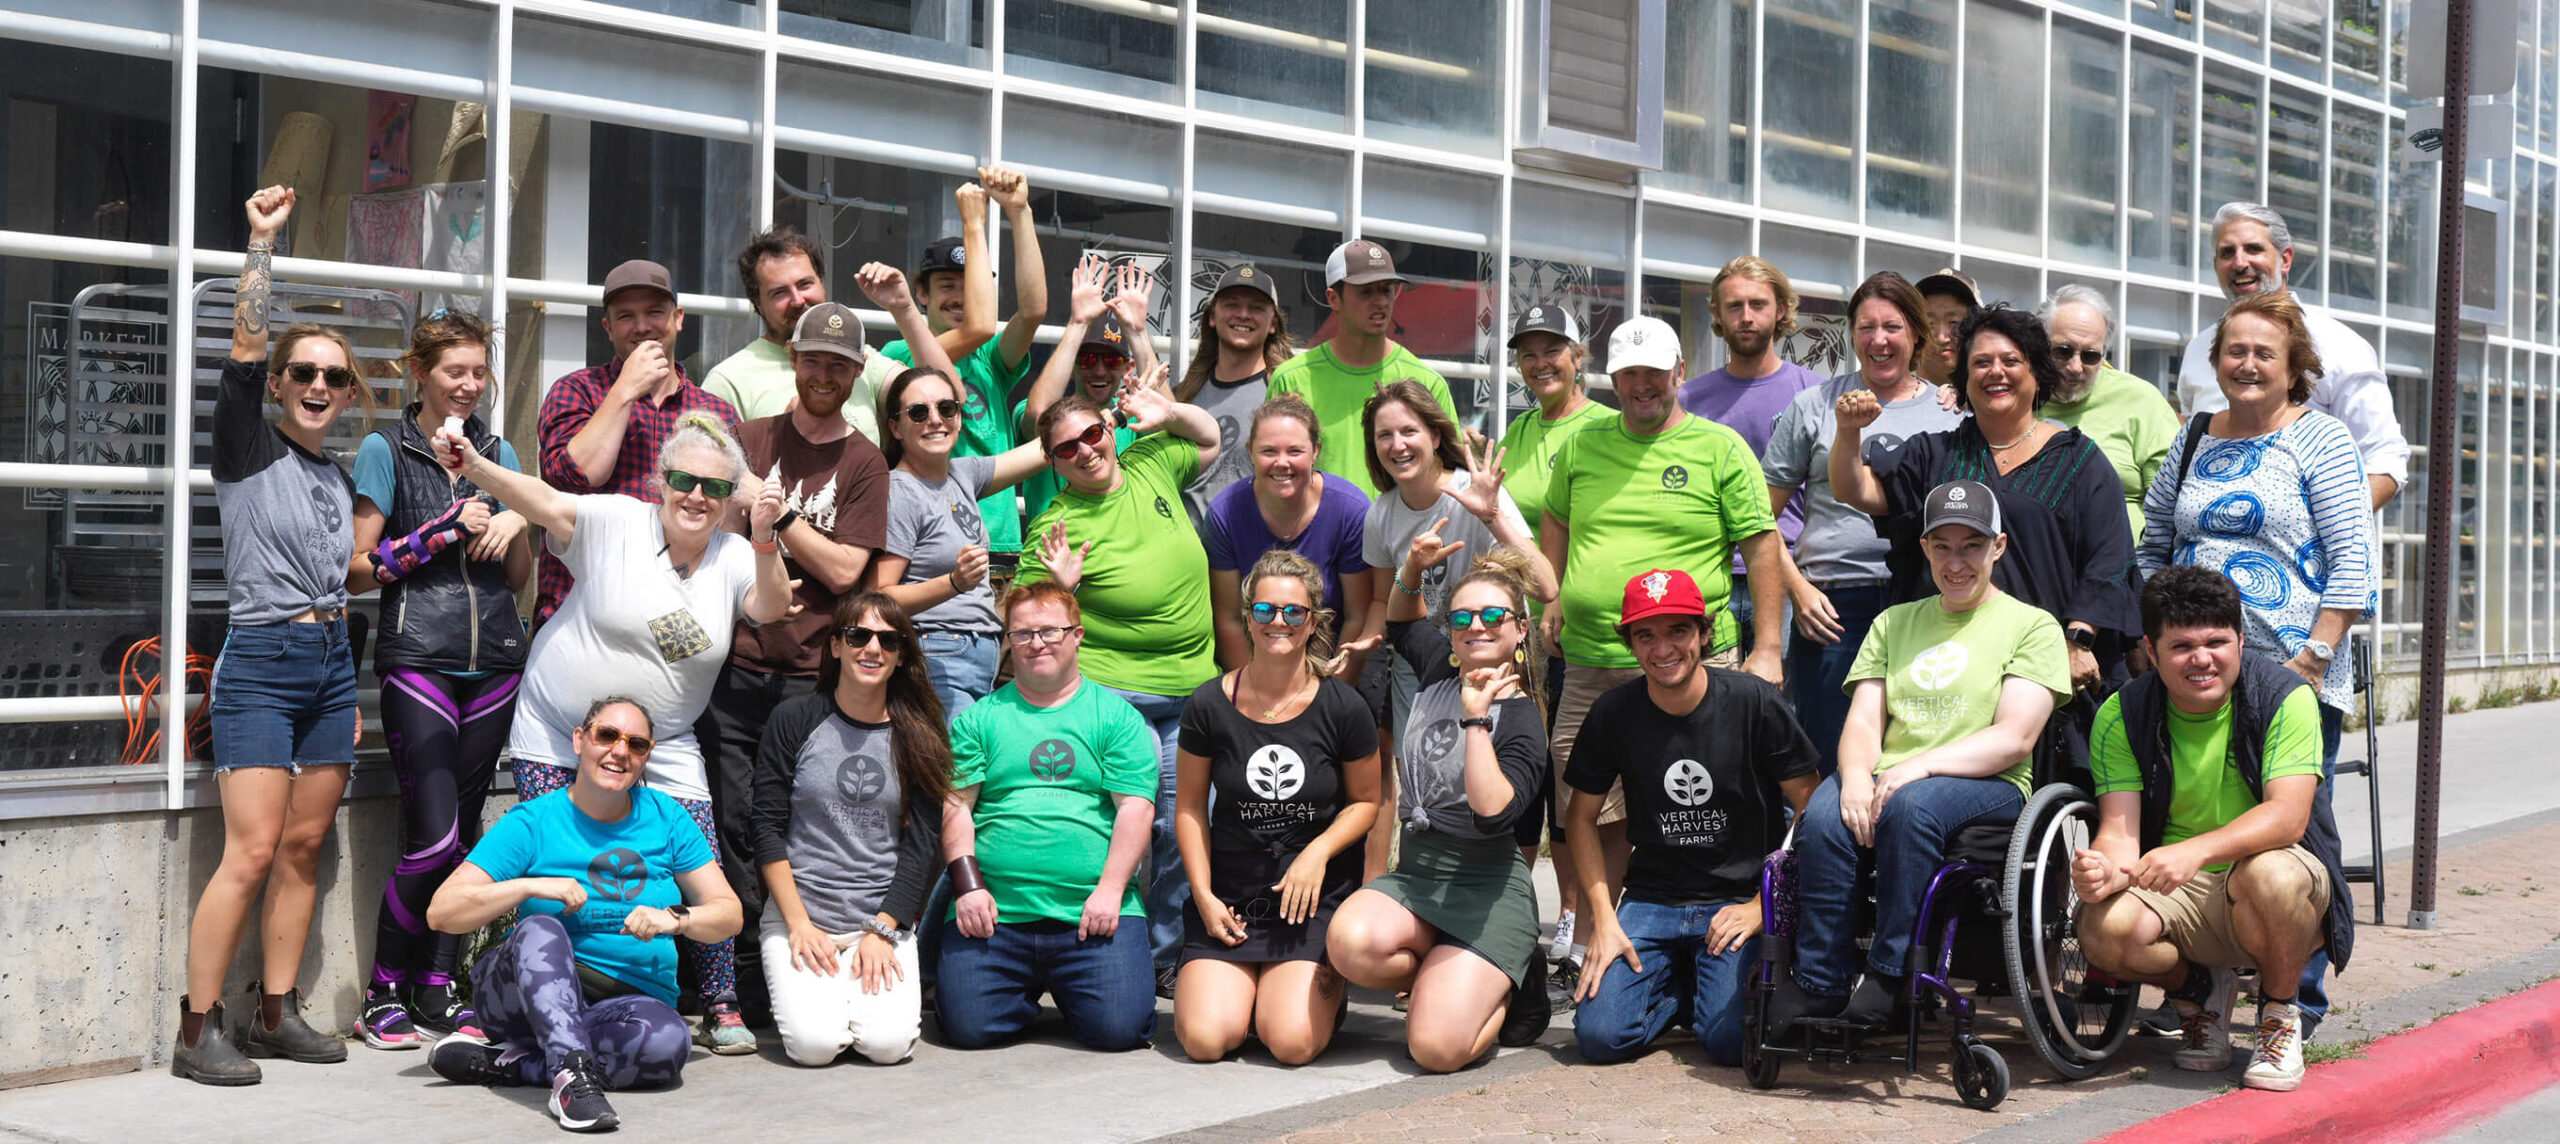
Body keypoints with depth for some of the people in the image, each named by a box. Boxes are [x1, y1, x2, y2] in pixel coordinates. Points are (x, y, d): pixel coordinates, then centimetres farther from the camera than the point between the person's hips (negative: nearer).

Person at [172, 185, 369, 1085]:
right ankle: (198, 1031, -8)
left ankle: (276, 1014, 14)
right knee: (251, 852, -12)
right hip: (259, 661, -6)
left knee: (305, 847, 7)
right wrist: (263, 241, -15)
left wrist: (350, 692, 19)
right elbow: (244, 346, -14)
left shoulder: (340, 479, 15)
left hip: (330, 663, 6)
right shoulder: (248, 451, -2)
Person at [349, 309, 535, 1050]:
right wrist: (444, 529, -10)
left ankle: (440, 991, 14)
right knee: (433, 836, -12)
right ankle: (383, 996, 2)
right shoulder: (385, 450, 2)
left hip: (494, 661, 5)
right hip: (419, 660, -5)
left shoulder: (497, 453, 15)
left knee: (464, 832, 6)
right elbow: (359, 569, -3)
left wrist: (515, 528, -2)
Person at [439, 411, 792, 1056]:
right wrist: (473, 467, -38)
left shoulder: (734, 558, -1)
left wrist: (764, 539, -33)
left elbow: (771, 610, -16)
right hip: (556, 732, -2)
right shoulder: (617, 524, -10)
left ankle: (722, 1008, 8)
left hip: (664, 748, 2)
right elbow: (544, 502, -22)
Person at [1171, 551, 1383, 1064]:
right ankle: (1224, 981, 18)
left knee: (1293, 1043, -19)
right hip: (1229, 894, 1)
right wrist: (1204, 895, -2)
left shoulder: (1344, 708, -3)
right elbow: (1190, 807, 7)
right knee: (1205, 1039, -17)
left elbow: (1366, 801, 8)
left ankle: (1326, 988, 16)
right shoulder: (1209, 707, -2)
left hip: (1318, 894, -1)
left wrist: (1318, 852, -9)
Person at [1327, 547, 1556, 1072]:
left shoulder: (1522, 721, -8)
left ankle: (1502, 988, 13)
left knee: (1437, 1048, -23)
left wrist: (1476, 718, -24)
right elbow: (1402, 622, 33)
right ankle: (1446, 980, 1)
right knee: (1350, 942, -33)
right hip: (1413, 875, 5)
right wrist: (1413, 569, 14)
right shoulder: (1441, 664, 8)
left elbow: (1492, 811, -26)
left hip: (1485, 890, -5)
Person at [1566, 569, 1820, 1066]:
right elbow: (1582, 817, 10)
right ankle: (1678, 983, 14)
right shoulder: (1614, 713, -2)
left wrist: (1764, 904, -10)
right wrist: (1603, 918, -1)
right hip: (1650, 902, 2)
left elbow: (1811, 810, -4)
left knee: (1732, 1040, -24)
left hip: (1741, 899, -2)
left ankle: (1712, 980, 11)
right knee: (1601, 1036, -17)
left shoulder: (1754, 702, -8)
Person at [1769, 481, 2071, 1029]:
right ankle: (1818, 988, -26)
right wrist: (1856, 775, -12)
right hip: (1888, 779, 3)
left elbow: (2015, 738, -4)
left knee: (1912, 804, -38)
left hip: (1988, 788, -3)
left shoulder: (2032, 625, 10)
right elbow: (1862, 722, 13)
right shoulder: (1894, 623, 24)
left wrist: (1919, 766, -19)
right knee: (1823, 817, -31)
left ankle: (1889, 977, -30)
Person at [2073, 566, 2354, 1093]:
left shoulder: (2284, 696, -13)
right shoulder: (2123, 715, -5)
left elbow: (2287, 816, -25)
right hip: (2175, 892, 2)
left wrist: (2196, 851, -41)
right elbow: (2119, 828, -11)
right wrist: (2107, 869, -36)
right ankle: (2199, 989, 7)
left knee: (2269, 873, -38)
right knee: (2104, 930, -29)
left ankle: (2279, 1012, -6)